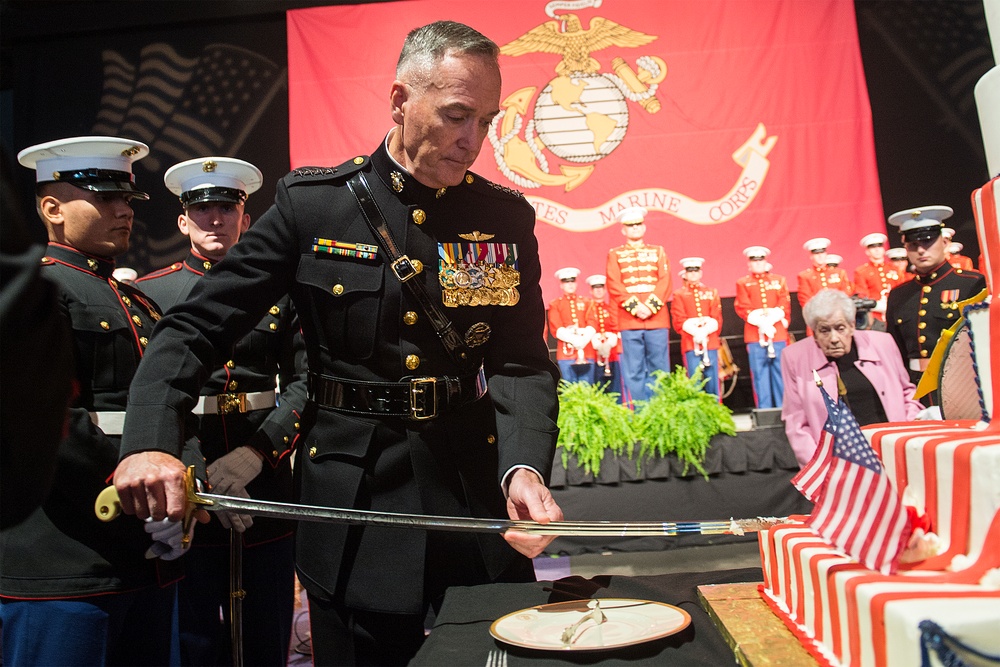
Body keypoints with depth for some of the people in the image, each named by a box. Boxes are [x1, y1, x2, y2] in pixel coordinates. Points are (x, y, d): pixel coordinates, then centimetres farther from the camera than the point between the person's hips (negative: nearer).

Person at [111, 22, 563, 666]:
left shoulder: (507, 217, 1)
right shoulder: (311, 203, -4)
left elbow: (522, 363, -5)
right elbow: (195, 328, -4)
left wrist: (525, 468, -23)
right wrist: (151, 441, -21)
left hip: (478, 503, 2)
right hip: (350, 516, -1)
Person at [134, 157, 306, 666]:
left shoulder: (278, 292, 6)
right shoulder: (148, 293, 4)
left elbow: (304, 382, 0)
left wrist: (254, 453, -14)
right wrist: (197, 472, -13)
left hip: (266, 486, 1)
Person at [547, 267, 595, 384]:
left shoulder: (586, 302, 16)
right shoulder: (555, 305, 10)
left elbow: (592, 326, 5)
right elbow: (556, 329, -1)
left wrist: (583, 339, -14)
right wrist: (573, 339, -17)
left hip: (587, 351, 2)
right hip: (566, 353, -2)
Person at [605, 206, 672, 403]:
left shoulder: (658, 251, 16)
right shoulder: (615, 254, 12)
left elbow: (665, 281, 4)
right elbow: (614, 285, -1)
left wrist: (651, 306, -11)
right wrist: (635, 306, -13)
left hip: (657, 318, 1)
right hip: (629, 320, -1)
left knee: (659, 370, 2)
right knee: (634, 373, -1)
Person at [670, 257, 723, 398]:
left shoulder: (712, 293, 14)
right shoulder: (679, 295, 7)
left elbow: (717, 319, 4)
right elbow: (678, 321, -2)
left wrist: (705, 330, -14)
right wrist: (695, 331, -17)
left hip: (710, 342, 2)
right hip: (690, 343, -2)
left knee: (712, 380, 3)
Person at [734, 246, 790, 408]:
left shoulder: (779, 280, 14)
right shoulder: (743, 283, 9)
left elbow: (785, 306, 4)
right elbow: (743, 308, -2)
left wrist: (771, 319, -12)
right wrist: (760, 321, -16)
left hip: (778, 333, 2)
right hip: (755, 335, -1)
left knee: (780, 372, 3)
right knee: (760, 375, -1)